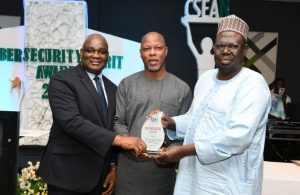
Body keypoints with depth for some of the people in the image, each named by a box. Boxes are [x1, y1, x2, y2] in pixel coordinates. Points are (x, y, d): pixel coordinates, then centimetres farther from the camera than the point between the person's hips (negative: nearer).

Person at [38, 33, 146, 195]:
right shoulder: (62, 80, -10)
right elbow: (72, 121, -23)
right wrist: (119, 139, -28)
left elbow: (113, 128, 12)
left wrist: (114, 168, 5)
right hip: (68, 175, -5)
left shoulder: (112, 88, 10)